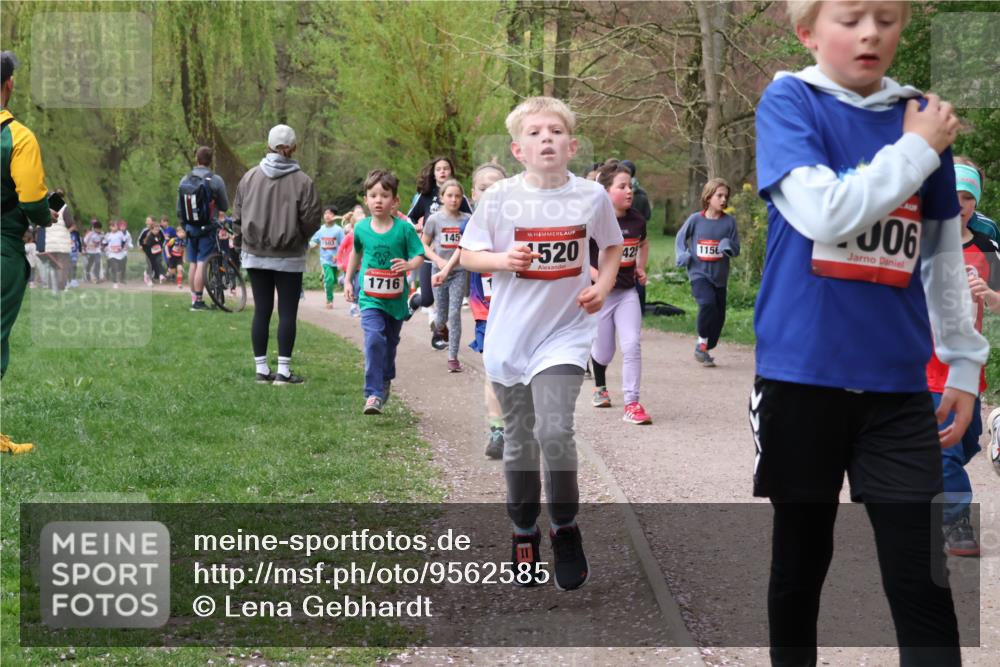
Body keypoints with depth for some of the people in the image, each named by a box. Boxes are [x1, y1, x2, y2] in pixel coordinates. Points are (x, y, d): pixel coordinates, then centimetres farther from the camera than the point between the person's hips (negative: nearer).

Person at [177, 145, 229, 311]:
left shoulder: (184, 181, 3)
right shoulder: (215, 180, -12)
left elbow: (179, 209, 9)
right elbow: (225, 206, -4)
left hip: (190, 228, 5)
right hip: (207, 228, -5)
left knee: (193, 263, 12)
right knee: (202, 263, -5)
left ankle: (194, 298, 18)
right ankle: (198, 300, -7)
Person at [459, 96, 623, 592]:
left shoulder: (592, 196, -4)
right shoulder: (499, 198, -6)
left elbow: (612, 246, 13)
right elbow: (468, 254, 3)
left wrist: (603, 286, -4)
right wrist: (503, 259, -17)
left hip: (565, 332, -1)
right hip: (510, 335, 2)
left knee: (554, 430, -19)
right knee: (519, 441, 12)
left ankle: (565, 528, 3)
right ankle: (523, 533, 31)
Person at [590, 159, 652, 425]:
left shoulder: (636, 220, 0)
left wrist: (641, 267, 8)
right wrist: (595, 274, -24)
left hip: (627, 292, 3)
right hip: (599, 293, -3)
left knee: (632, 345, -12)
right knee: (603, 352, 11)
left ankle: (632, 404, -7)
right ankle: (600, 388, 44)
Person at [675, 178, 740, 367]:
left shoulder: (729, 221, -1)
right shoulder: (696, 219, -4)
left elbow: (736, 249, 3)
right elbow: (681, 237, 10)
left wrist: (728, 245, -19)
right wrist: (682, 254, -7)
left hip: (719, 276, 3)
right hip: (699, 273, -3)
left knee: (719, 315, 7)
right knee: (708, 302, -27)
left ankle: (704, 350, 27)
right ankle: (702, 342, -8)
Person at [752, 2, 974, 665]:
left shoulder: (921, 115, 7)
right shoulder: (789, 101, -4)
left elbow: (945, 252, 13)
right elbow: (824, 213, -21)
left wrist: (964, 360, 12)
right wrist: (916, 152, -14)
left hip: (897, 383, 3)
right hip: (803, 374, -2)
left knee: (922, 581, -1)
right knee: (800, 563, 11)